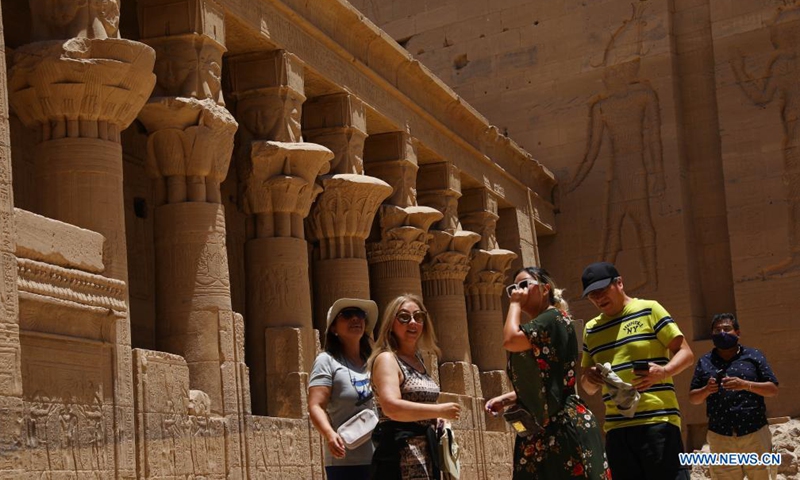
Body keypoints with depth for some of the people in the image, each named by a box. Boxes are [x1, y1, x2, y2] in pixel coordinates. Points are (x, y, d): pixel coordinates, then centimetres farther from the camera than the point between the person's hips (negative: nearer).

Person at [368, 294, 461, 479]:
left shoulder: (417, 360, 18)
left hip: (425, 454, 10)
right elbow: (391, 407, -26)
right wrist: (440, 411, -20)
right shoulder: (386, 359, -10)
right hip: (401, 458, -10)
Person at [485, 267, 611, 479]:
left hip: (565, 426, -10)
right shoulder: (539, 327, 21)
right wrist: (506, 399, 12)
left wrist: (515, 304, -6)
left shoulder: (554, 319, -8)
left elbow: (510, 340, -21)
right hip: (542, 430, 10)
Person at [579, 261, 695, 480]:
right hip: (616, 428, 5)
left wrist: (663, 372, -22)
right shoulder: (591, 329, 17)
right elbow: (588, 388, 21)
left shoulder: (649, 310, 2)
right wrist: (589, 378, -3)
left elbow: (686, 353, -1)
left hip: (658, 421, -5)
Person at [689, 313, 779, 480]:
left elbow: (773, 389, 1)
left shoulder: (753, 356, 6)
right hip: (720, 437, 2)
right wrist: (706, 390, -10)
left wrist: (745, 385, -15)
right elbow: (693, 398, 12)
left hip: (755, 433, -2)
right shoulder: (704, 362, 12)